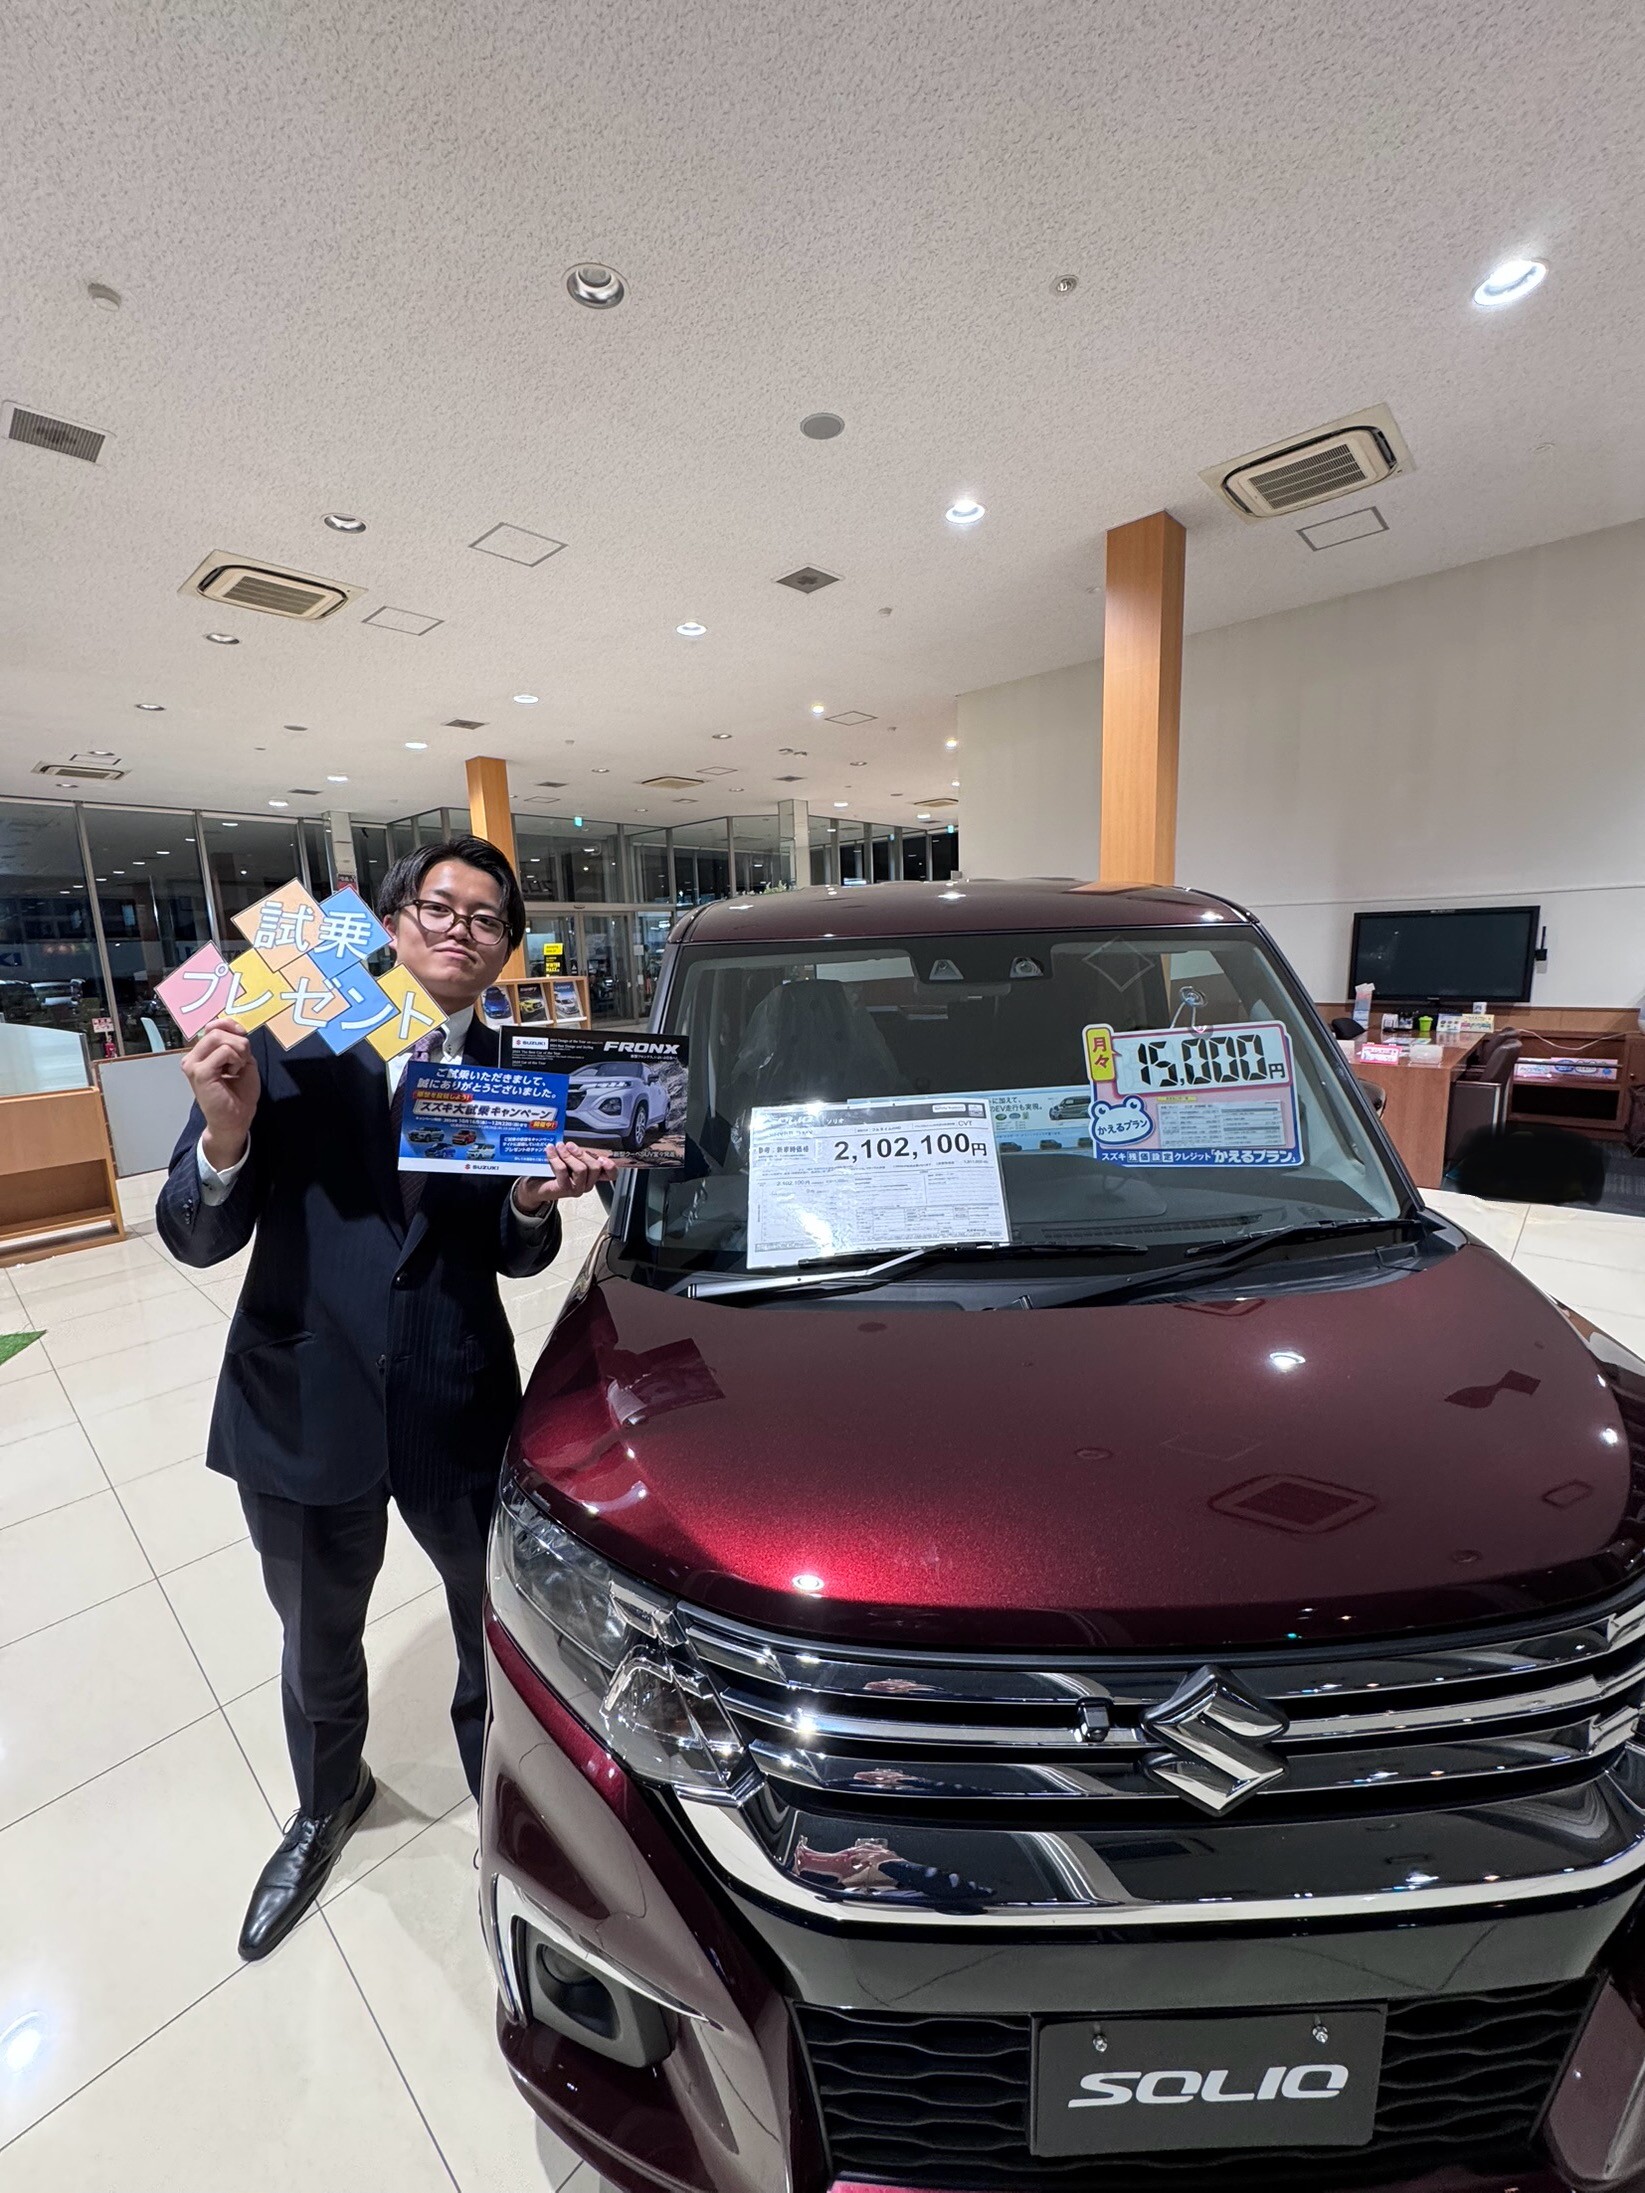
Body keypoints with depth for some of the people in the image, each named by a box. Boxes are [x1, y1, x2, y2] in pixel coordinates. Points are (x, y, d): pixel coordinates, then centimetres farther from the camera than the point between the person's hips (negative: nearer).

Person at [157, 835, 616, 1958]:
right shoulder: (289, 1044, -8)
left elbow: (512, 1257, 2)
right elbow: (198, 1237, -8)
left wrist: (537, 1202, -20)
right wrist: (227, 1129, -27)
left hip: (462, 1405, 1)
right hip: (304, 1403, 0)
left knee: (500, 1632, 18)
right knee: (318, 1650, 25)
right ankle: (327, 1804, 58)